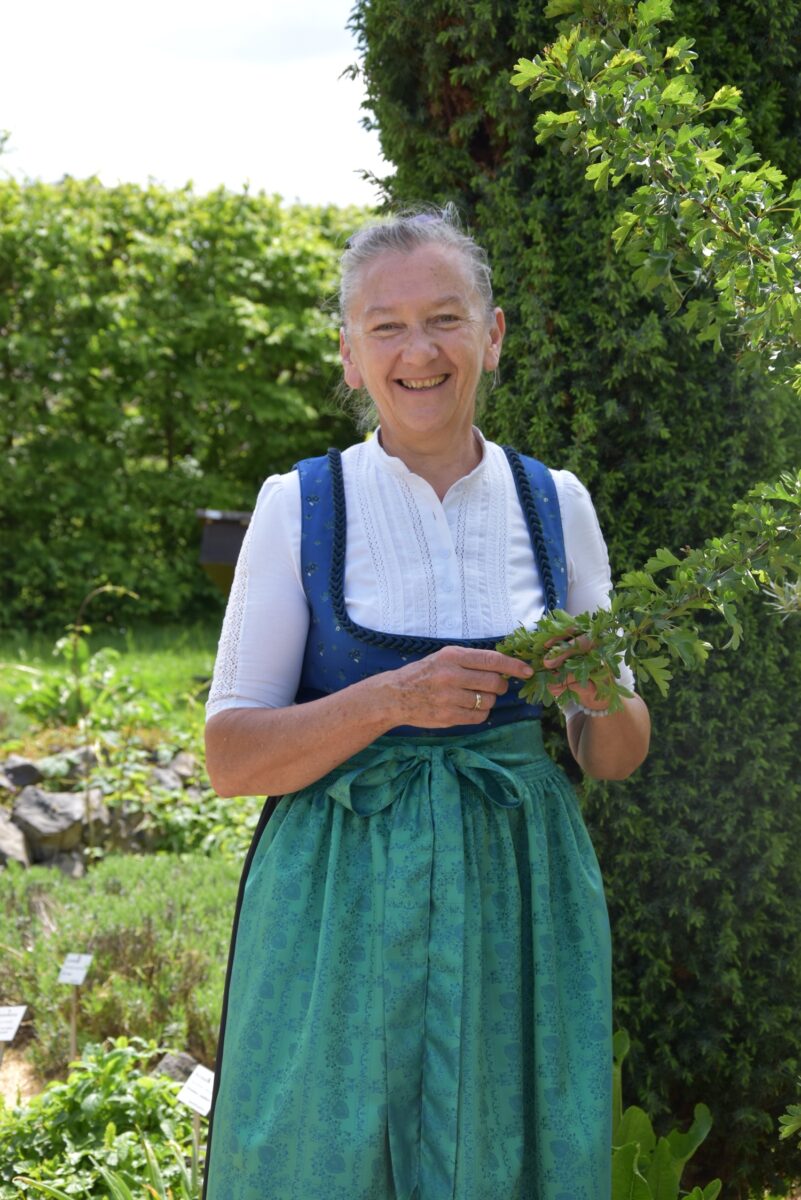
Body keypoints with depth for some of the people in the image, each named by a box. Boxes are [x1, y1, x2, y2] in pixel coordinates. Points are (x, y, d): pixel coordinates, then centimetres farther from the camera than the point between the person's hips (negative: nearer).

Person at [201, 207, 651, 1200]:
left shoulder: (556, 506, 5)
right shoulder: (300, 507, -3)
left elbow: (614, 758, 10)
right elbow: (230, 758, -6)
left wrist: (605, 699, -12)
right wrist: (393, 699, -20)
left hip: (517, 904, 2)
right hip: (343, 918, -2)